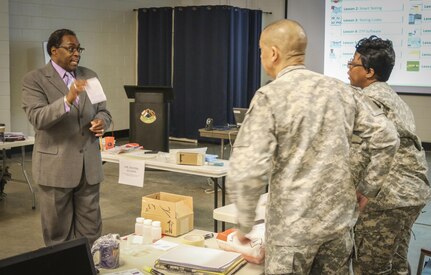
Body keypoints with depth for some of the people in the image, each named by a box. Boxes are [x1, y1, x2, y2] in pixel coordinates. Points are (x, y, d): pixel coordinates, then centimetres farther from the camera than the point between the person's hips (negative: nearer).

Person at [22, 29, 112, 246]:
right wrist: (67, 100, -34)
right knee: (58, 231, 8)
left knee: (90, 229, 10)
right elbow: (37, 118, -19)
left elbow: (103, 111, 14)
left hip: (89, 164, 5)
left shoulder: (90, 77, 10)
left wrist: (101, 121, -10)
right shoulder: (34, 79, -6)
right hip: (55, 166, -4)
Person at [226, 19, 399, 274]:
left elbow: (246, 173, -23)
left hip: (294, 225, -5)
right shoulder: (340, 89, 3)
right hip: (340, 216, 6)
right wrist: (369, 190, 14)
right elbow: (387, 137, 6)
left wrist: (244, 224, -8)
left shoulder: (270, 96, -14)